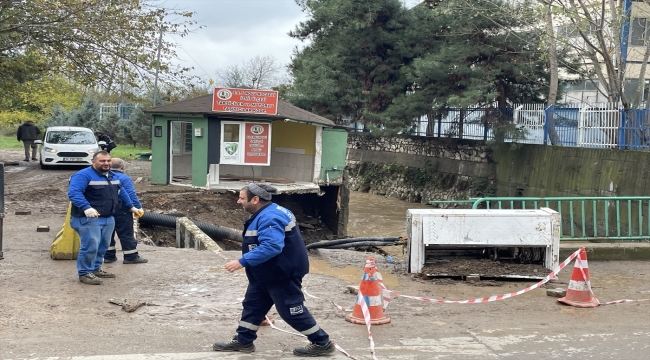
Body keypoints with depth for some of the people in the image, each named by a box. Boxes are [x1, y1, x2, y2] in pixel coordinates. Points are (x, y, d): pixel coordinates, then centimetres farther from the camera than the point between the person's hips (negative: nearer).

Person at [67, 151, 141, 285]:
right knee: (90, 246, -12)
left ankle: (95, 269, 29)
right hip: (88, 219, -9)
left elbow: (121, 192, 30)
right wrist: (86, 207, -42)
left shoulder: (112, 176, 14)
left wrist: (131, 206, 31)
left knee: (103, 246, 15)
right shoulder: (84, 175, -15)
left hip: (108, 218, 9)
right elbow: (73, 192, -28)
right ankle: (84, 273, 0)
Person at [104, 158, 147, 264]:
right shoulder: (124, 178, -13)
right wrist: (138, 207, -16)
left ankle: (109, 256, 17)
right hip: (121, 211, -6)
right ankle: (131, 256, 2)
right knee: (126, 234, -1)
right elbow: (131, 195, -19)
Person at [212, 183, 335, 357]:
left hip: (282, 274, -11)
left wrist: (242, 262, -34)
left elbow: (271, 247, -37)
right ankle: (243, 341, 27)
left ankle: (322, 343, 10)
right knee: (252, 304, 16)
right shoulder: (266, 214, 8)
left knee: (290, 310, -2)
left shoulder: (269, 217, -27)